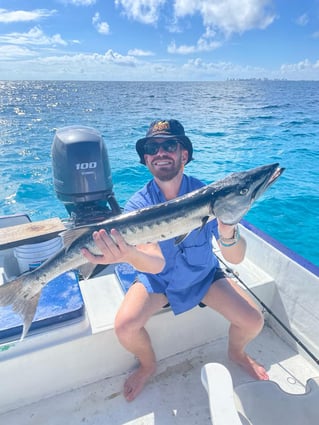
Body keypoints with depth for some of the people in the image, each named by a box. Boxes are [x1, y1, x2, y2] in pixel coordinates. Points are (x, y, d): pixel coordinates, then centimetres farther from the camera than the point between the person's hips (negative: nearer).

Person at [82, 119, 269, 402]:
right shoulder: (138, 204, -21)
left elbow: (236, 258, -28)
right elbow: (156, 263, -34)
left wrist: (227, 229, -51)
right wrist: (128, 254, -57)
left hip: (204, 276, 1)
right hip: (157, 280, 0)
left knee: (253, 321, -14)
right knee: (124, 327, -21)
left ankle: (236, 352, 24)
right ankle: (148, 365, 16)